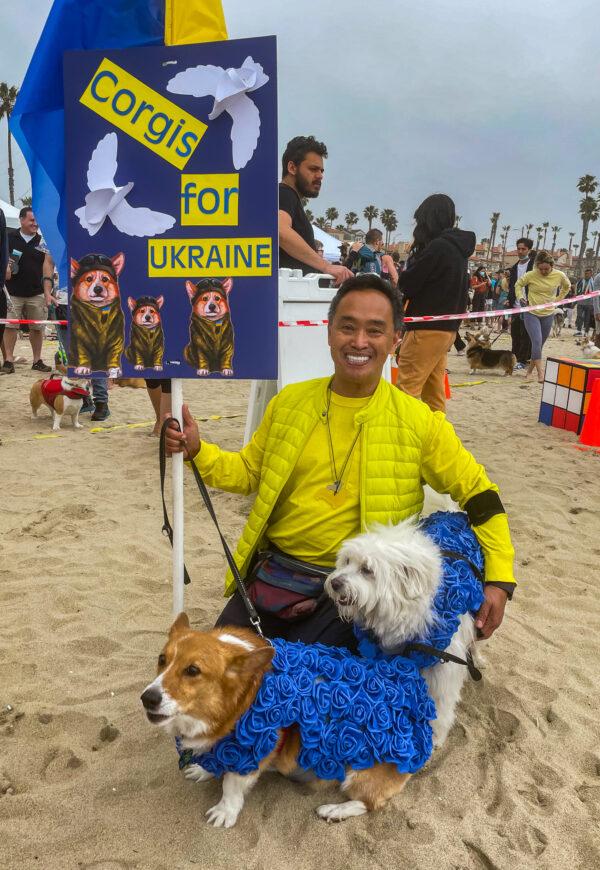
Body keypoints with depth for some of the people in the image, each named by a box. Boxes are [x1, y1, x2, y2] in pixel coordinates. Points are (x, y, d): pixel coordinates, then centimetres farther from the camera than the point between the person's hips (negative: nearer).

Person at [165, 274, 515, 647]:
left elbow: (478, 492, 1)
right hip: (271, 574, 4)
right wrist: (197, 451, -4)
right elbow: (250, 473, 14)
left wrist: (499, 580, -8)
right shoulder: (289, 402, 3)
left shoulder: (418, 421, -7)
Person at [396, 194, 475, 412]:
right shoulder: (457, 248, 14)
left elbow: (407, 284, -11)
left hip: (427, 328, -9)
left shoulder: (437, 247, -14)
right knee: (433, 391, 13)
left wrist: (403, 274, 8)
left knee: (406, 390, -8)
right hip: (446, 328, 9)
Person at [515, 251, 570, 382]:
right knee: (537, 341, -17)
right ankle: (540, 373, -16)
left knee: (540, 344, 10)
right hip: (531, 313, -3)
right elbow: (518, 285, 5)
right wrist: (520, 297, -9)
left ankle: (530, 369, 26)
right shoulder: (531, 275, -13)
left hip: (548, 315, 3)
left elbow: (567, 286, 16)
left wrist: (558, 299, 8)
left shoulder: (559, 276, -5)